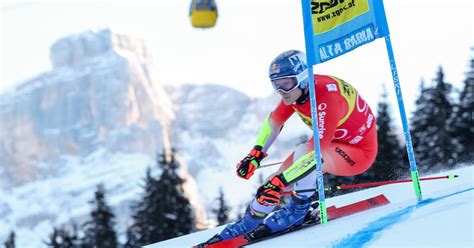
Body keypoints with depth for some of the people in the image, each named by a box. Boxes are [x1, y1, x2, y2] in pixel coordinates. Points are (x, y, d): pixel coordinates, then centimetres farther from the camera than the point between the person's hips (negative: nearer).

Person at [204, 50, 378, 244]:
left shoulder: (326, 98, -34)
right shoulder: (296, 89, -11)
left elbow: (317, 153, -39)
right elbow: (274, 121, 7)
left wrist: (279, 182, -40)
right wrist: (255, 155, 0)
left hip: (360, 152, -8)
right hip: (335, 143, 8)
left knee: (303, 151, -33)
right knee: (280, 178, -5)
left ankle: (298, 209, -14)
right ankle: (247, 224, 10)